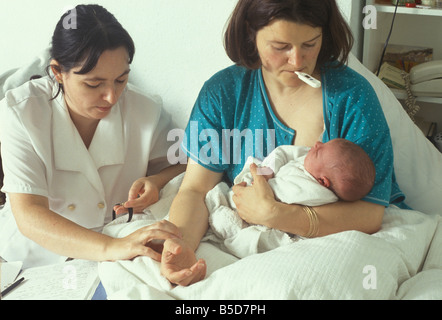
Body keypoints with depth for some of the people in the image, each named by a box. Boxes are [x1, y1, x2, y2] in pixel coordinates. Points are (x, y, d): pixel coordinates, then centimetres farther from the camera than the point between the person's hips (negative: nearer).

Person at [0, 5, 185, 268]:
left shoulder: (148, 114, -8)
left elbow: (183, 168, 10)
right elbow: (28, 215, -25)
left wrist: (156, 182, -15)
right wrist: (110, 248, -41)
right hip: (32, 262, -1)